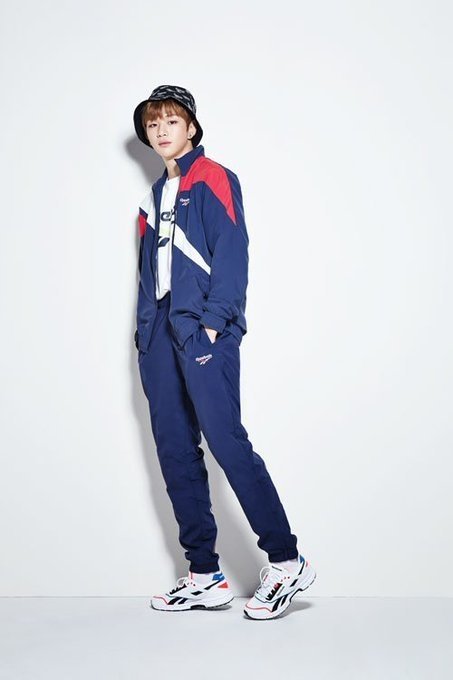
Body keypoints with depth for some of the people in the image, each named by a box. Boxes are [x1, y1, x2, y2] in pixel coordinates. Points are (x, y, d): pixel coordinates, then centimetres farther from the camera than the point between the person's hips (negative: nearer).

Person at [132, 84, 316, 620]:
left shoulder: (213, 179, 2)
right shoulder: (155, 196, 23)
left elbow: (232, 252, -9)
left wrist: (214, 321, -17)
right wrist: (146, 332, 12)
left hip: (203, 332, -7)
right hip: (160, 334, 8)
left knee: (226, 441, -14)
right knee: (175, 451, 4)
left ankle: (286, 561, -4)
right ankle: (205, 576, 11)